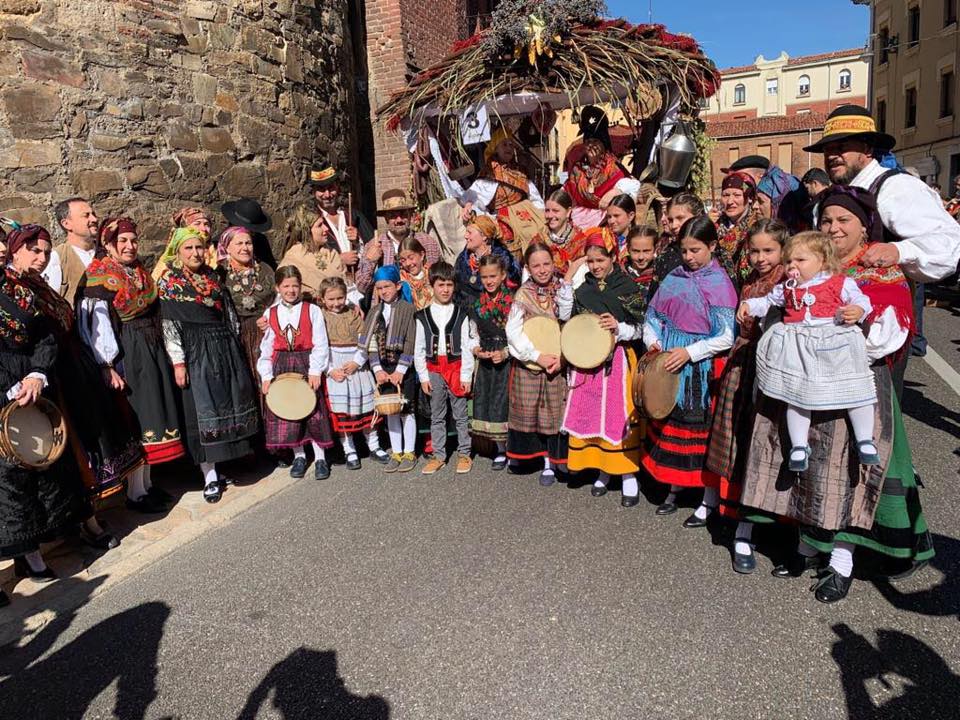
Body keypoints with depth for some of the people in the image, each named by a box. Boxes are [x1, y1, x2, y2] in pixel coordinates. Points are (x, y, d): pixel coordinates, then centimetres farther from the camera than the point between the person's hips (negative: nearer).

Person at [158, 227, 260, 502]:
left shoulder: (214, 277, 11)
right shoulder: (168, 282, -2)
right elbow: (169, 325, -8)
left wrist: (235, 347, 10)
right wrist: (178, 362, -13)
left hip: (226, 350, 5)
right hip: (196, 353, -5)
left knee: (230, 403, 9)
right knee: (203, 409, -3)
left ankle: (226, 457, 24)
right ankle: (210, 477, 3)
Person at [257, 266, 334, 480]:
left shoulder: (312, 311, -3)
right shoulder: (270, 314, 5)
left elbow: (320, 344, -7)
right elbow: (266, 347, 6)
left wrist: (316, 371, -14)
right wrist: (266, 376, 0)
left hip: (307, 366, -3)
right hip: (282, 368, 3)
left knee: (314, 412, 1)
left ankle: (320, 457, 15)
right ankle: (299, 456, 24)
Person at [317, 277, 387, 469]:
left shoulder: (354, 313, 5)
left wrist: (356, 362, -13)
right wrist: (331, 370, -14)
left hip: (356, 365, 2)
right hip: (334, 369, -1)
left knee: (366, 407, 7)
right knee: (340, 411, 2)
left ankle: (374, 447, 19)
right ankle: (350, 452, 14)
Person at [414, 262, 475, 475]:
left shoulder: (461, 314, 0)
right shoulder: (423, 316, 3)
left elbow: (466, 347, -1)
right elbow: (418, 349, 5)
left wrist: (466, 376, -6)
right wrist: (423, 377, 0)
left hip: (456, 368, -2)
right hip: (434, 370, 2)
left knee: (460, 415, 5)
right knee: (436, 416, 11)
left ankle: (464, 454, 17)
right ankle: (438, 455, 20)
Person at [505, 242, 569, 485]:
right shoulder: (523, 295, -2)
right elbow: (513, 331, -7)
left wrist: (563, 356, -12)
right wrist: (538, 356, -14)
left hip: (560, 365, 1)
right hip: (529, 365, 0)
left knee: (558, 411, 5)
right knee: (534, 414, 5)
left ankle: (560, 458, 20)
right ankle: (548, 462, 19)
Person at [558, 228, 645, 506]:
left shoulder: (627, 287, -3)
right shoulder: (584, 287, 9)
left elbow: (640, 327, -4)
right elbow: (565, 316, 3)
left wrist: (619, 328, -22)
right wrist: (567, 282, -4)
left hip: (617, 360, -4)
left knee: (619, 415, -2)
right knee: (590, 414, 7)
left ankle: (628, 475, 9)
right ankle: (603, 470, 22)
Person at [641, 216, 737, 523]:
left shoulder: (719, 284, -8)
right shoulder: (673, 278, 6)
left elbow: (726, 337, -12)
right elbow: (653, 317, 11)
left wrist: (689, 352, -20)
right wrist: (654, 342, -7)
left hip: (701, 367, -5)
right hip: (668, 363, 5)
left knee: (702, 429, 3)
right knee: (670, 423, 13)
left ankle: (709, 500, 17)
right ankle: (674, 488, 31)